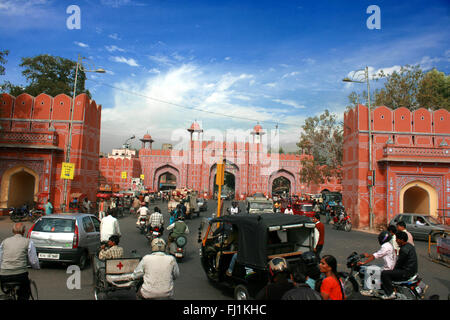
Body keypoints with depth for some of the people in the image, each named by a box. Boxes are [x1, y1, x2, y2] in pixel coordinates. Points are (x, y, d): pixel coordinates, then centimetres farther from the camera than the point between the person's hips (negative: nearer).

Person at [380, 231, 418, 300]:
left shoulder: (404, 249, -23)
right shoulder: (409, 245, 10)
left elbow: (399, 262, -16)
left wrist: (394, 269, 2)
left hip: (407, 273, -11)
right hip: (412, 270, 11)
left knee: (384, 273, -16)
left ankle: (390, 293, -9)